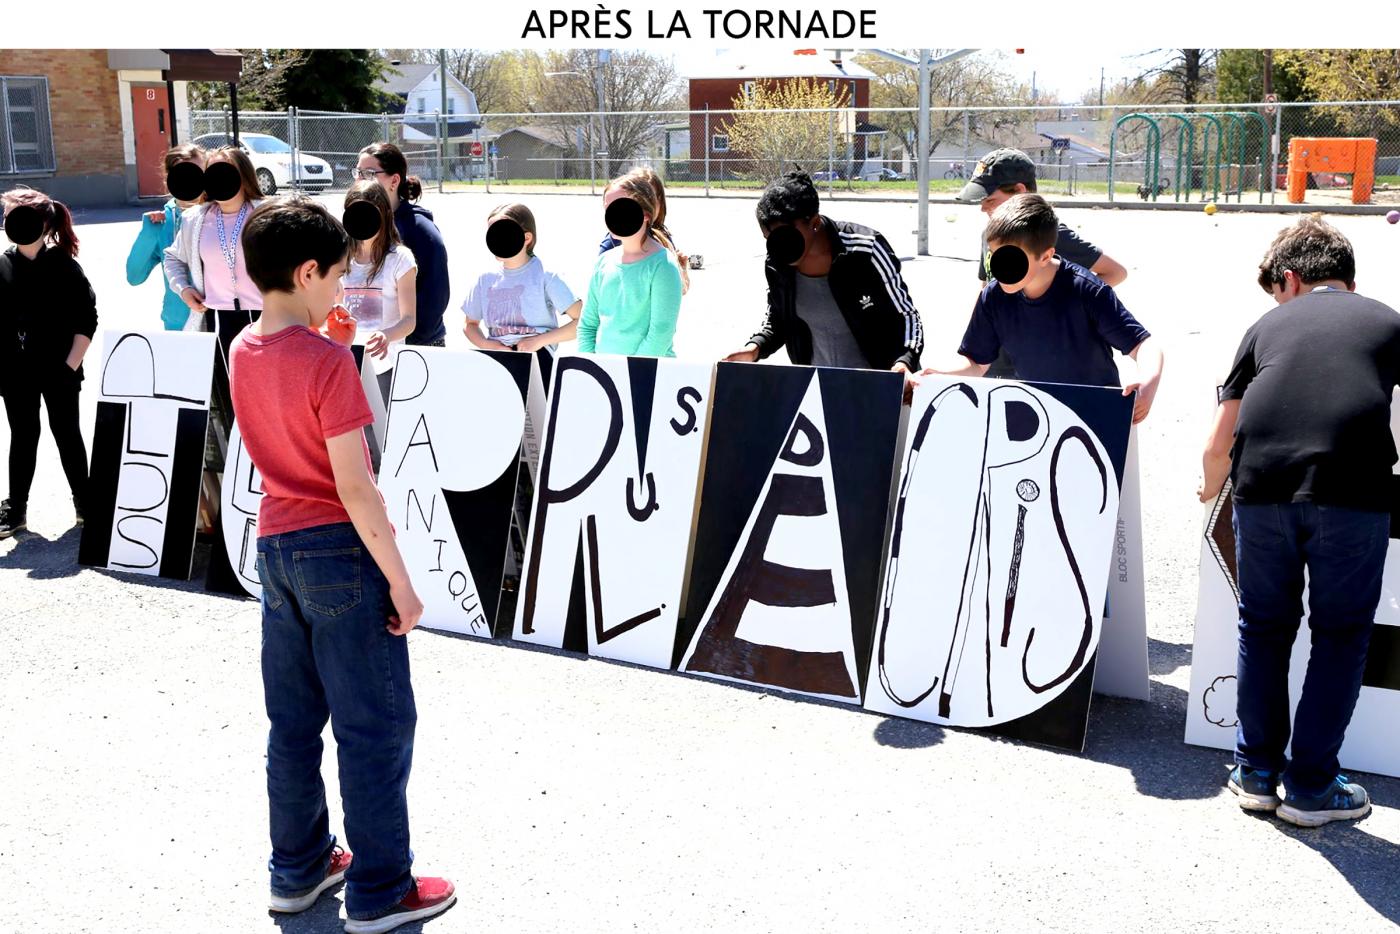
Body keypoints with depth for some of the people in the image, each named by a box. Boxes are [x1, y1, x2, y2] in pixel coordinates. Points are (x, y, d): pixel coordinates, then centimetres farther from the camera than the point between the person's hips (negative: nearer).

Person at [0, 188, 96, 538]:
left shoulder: (64, 266, -8)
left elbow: (86, 320, -6)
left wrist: (70, 367, -11)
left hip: (57, 370, -2)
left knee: (67, 434, 8)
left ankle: (84, 501, 22)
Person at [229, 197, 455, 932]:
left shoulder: (243, 351, 4)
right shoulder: (326, 360, -19)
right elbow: (354, 487, -21)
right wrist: (400, 581, -15)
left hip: (275, 547, 8)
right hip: (339, 548, -8)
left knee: (293, 721, 18)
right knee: (376, 725, 4)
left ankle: (299, 869, 30)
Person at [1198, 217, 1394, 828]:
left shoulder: (1270, 324, 21)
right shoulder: (1385, 321, 19)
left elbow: (1216, 446, 19)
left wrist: (1210, 491, 40)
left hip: (1262, 486, 1)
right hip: (1353, 492, -1)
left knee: (1264, 628, 18)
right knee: (1340, 637, 14)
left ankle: (1257, 771, 27)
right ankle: (1311, 787, 19)